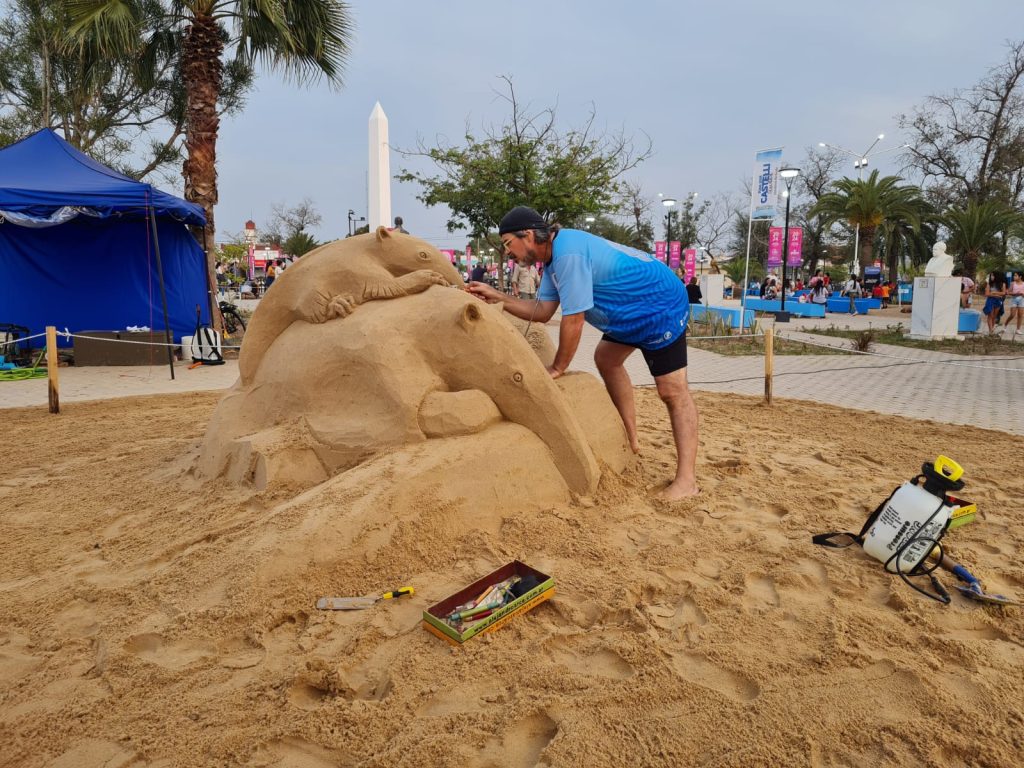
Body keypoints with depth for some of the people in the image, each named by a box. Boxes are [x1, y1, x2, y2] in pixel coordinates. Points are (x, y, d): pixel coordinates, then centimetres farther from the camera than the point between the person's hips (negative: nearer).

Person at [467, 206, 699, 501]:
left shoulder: (568, 252, -26)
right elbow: (542, 311, 7)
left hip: (661, 306, -10)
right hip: (635, 309, 10)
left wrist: (556, 369, -12)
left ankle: (686, 480, -8)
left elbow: (574, 320, -24)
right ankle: (630, 440, 26)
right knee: (606, 358, 20)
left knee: (672, 390, -10)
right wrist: (496, 296, 2)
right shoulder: (552, 258, 5)